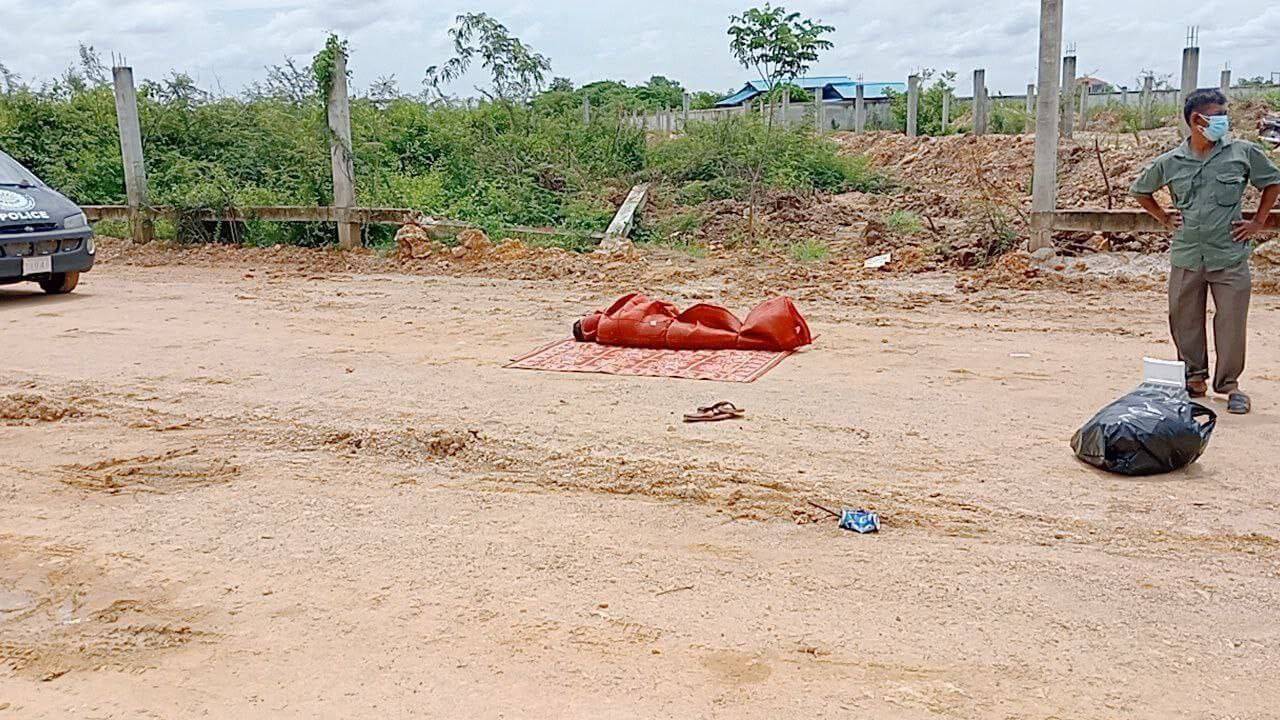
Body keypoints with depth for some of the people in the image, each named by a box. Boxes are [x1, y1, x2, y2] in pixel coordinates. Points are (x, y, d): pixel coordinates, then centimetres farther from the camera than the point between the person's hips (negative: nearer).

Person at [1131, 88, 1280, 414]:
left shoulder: (1243, 153, 1)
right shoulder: (1169, 163, 2)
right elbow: (1140, 191, 19)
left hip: (1230, 256, -1)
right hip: (1186, 257, 1)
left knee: (1232, 322, -1)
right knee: (1185, 321, 8)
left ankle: (1229, 382, 14)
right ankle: (1194, 378, 25)